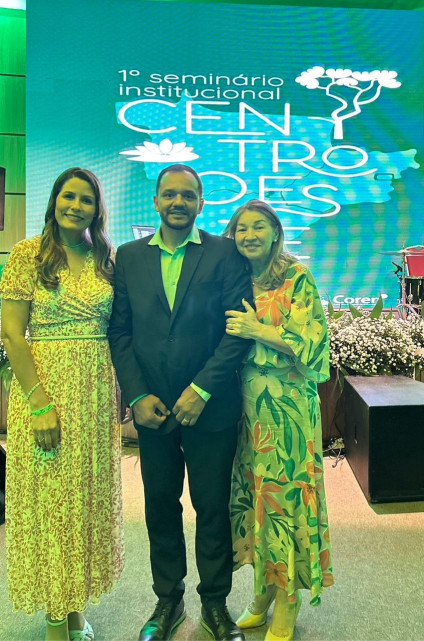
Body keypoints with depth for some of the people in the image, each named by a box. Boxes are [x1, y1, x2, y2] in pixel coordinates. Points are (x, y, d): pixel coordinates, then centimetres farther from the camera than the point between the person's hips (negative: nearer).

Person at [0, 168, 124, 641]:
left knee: (89, 496, 12)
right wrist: (41, 402, -16)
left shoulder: (107, 259, 8)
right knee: (48, 498, 5)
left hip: (97, 392, 4)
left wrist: (122, 392, 3)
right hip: (44, 385, -4)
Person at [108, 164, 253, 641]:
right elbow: (119, 331, 2)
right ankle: (168, 600, 37)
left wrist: (201, 390, -15)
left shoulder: (225, 253, -3)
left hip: (210, 406, -2)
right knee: (160, 508, 16)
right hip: (151, 406, 3)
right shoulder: (129, 256, 5)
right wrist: (137, 396, -7)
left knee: (213, 509, 11)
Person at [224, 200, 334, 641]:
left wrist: (257, 330, -13)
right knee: (252, 493, 12)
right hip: (245, 402, 5)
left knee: (284, 493, 3)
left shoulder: (297, 278, -4)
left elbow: (313, 339, -11)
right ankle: (263, 592, 31)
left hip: (287, 403, -4)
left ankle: (288, 600, 23)